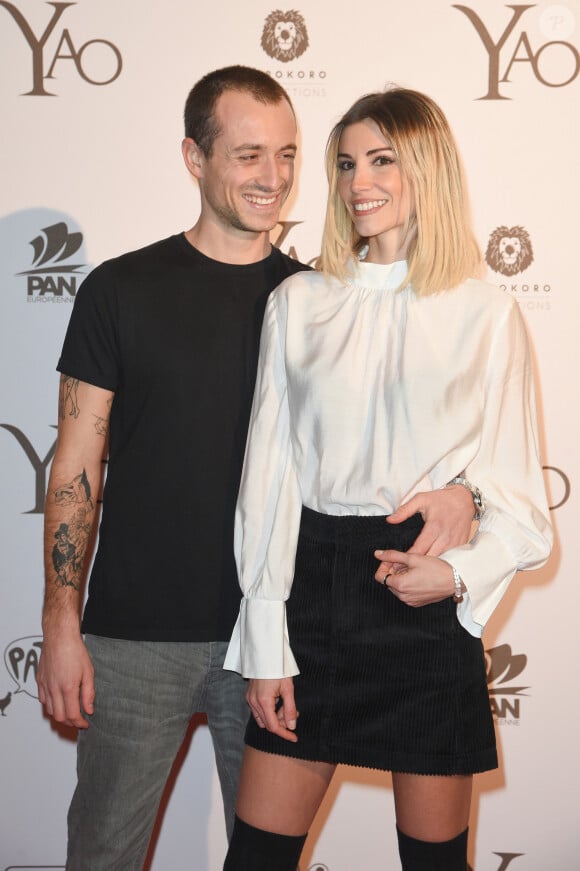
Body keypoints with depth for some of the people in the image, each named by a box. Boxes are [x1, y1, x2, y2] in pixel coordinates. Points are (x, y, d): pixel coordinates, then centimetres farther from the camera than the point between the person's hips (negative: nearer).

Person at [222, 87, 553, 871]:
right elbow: (268, 478, 3)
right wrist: (266, 644, -1)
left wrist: (461, 571, -16)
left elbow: (520, 499, 3)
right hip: (315, 581, 2)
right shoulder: (298, 304, 4)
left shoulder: (486, 315, -1)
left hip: (428, 605, -1)